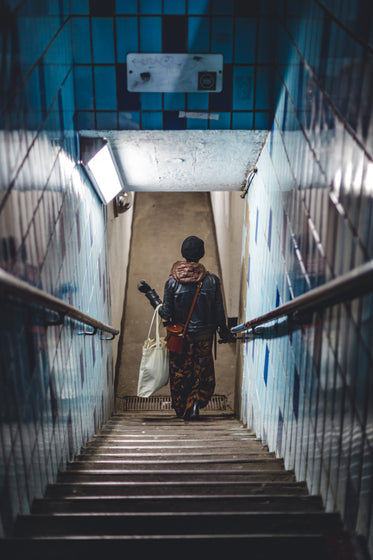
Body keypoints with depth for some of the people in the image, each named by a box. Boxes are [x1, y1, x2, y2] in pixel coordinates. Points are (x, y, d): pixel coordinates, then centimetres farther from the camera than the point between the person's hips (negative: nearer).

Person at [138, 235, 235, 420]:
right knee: (202, 371, 20)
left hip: (180, 337, 0)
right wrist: (225, 332, 12)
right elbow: (219, 313, -5)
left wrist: (149, 292, 1)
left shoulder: (172, 281, -14)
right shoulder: (212, 280, -11)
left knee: (179, 374, 18)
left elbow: (166, 313, -10)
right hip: (204, 336, 1)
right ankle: (196, 401, 2)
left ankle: (181, 410, 28)